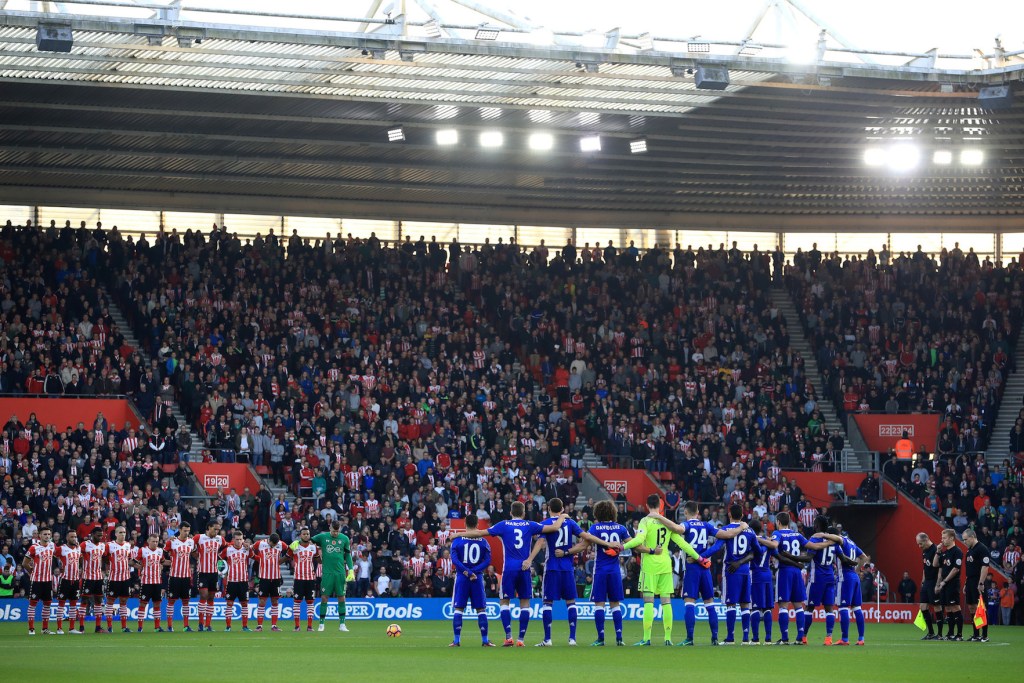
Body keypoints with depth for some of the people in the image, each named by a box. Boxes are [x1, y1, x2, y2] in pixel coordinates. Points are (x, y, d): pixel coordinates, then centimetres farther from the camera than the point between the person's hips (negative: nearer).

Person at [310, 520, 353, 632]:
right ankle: (321, 624, 5)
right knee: (324, 597, -2)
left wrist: (350, 569, 4)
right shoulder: (323, 537, 2)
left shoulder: (344, 539, 5)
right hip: (327, 572, -1)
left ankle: (342, 624, 9)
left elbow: (348, 554, 12)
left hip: (340, 572, 1)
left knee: (341, 598, 3)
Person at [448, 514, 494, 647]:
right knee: (481, 610, 6)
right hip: (477, 578, 1)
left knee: (458, 609, 3)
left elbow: (454, 559, -11)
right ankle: (484, 640, 4)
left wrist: (467, 571, -15)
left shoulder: (457, 540, -1)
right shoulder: (483, 542, 2)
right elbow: (487, 560, -7)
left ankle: (457, 640, -2)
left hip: (461, 577, -1)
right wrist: (474, 571, -12)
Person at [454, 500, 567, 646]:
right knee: (524, 602, 7)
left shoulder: (504, 525, 3)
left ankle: (508, 637, -4)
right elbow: (555, 527, 6)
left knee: (504, 601, 8)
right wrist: (562, 517, 28)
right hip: (524, 568, 1)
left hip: (509, 568, -1)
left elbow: (479, 533, 5)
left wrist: (459, 534, 17)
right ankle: (521, 639, 3)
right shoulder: (530, 525, 5)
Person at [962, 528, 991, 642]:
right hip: (970, 583, 9)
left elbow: (985, 567, -18)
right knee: (971, 608, 10)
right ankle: (976, 635, 15)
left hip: (978, 584, -9)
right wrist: (965, 584, 21)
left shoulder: (982, 549, -11)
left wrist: (981, 583, -22)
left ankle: (984, 636, -6)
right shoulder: (969, 550, 17)